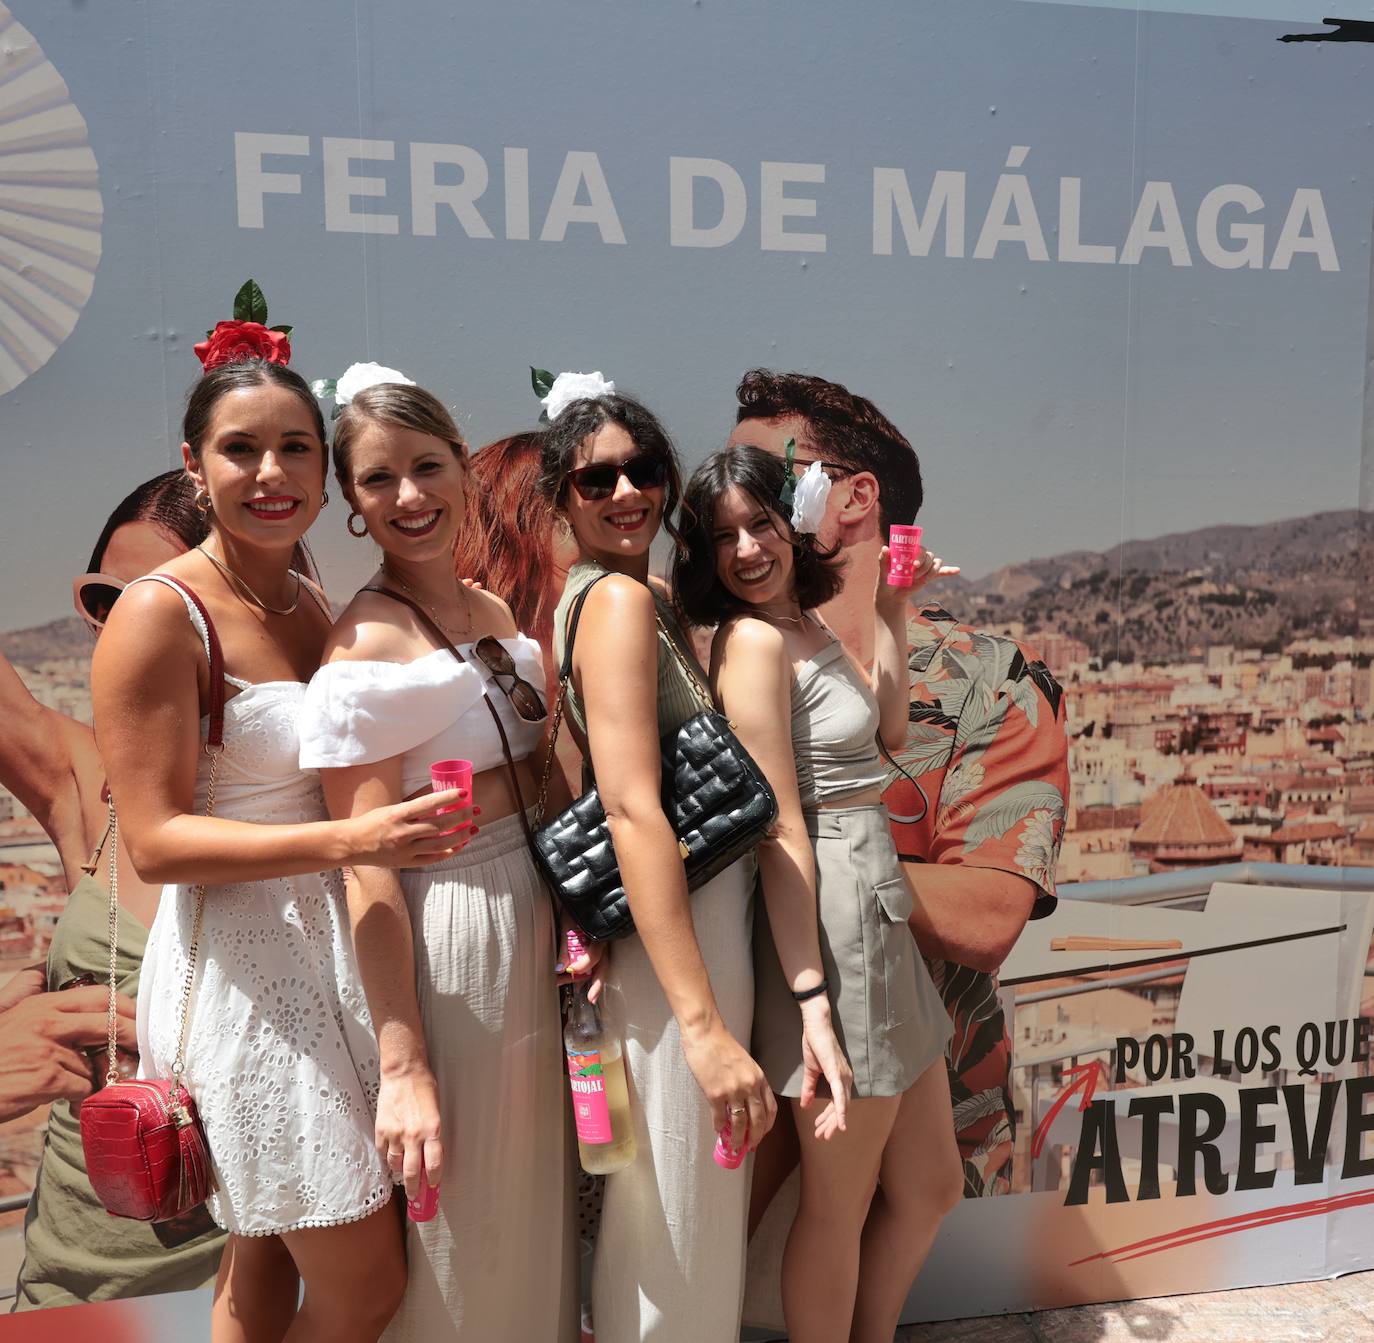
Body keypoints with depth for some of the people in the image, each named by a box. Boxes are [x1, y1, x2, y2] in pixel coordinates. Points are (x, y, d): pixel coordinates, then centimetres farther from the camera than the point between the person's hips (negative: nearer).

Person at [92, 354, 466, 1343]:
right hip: (241, 963, -7)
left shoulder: (314, 606, 9)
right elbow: (154, 842, -18)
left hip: (335, 950, 7)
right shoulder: (159, 614, -13)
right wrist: (343, 841, -28)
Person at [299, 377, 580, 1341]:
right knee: (462, 1234, 12)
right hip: (443, 943, -7)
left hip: (532, 923, 7)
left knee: (533, 1204, 24)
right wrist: (402, 1068, -19)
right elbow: (369, 870, -19)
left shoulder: (498, 616, 6)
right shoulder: (366, 645, -17)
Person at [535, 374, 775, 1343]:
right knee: (681, 1217, 6)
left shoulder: (640, 598, 11)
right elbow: (633, 810, -26)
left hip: (697, 914, 10)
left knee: (675, 1200, 25)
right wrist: (706, 1026, -29)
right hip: (673, 935, -10)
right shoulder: (619, 598, -17)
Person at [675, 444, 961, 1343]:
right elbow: (781, 833, -20)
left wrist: (891, 617, 16)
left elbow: (888, 735, 20)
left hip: (881, 911, 9)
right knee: (840, 1208, 10)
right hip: (831, 926, -9)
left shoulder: (808, 625, 10)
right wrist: (811, 1003, -20)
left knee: (932, 1186, 22)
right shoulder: (754, 640, -16)